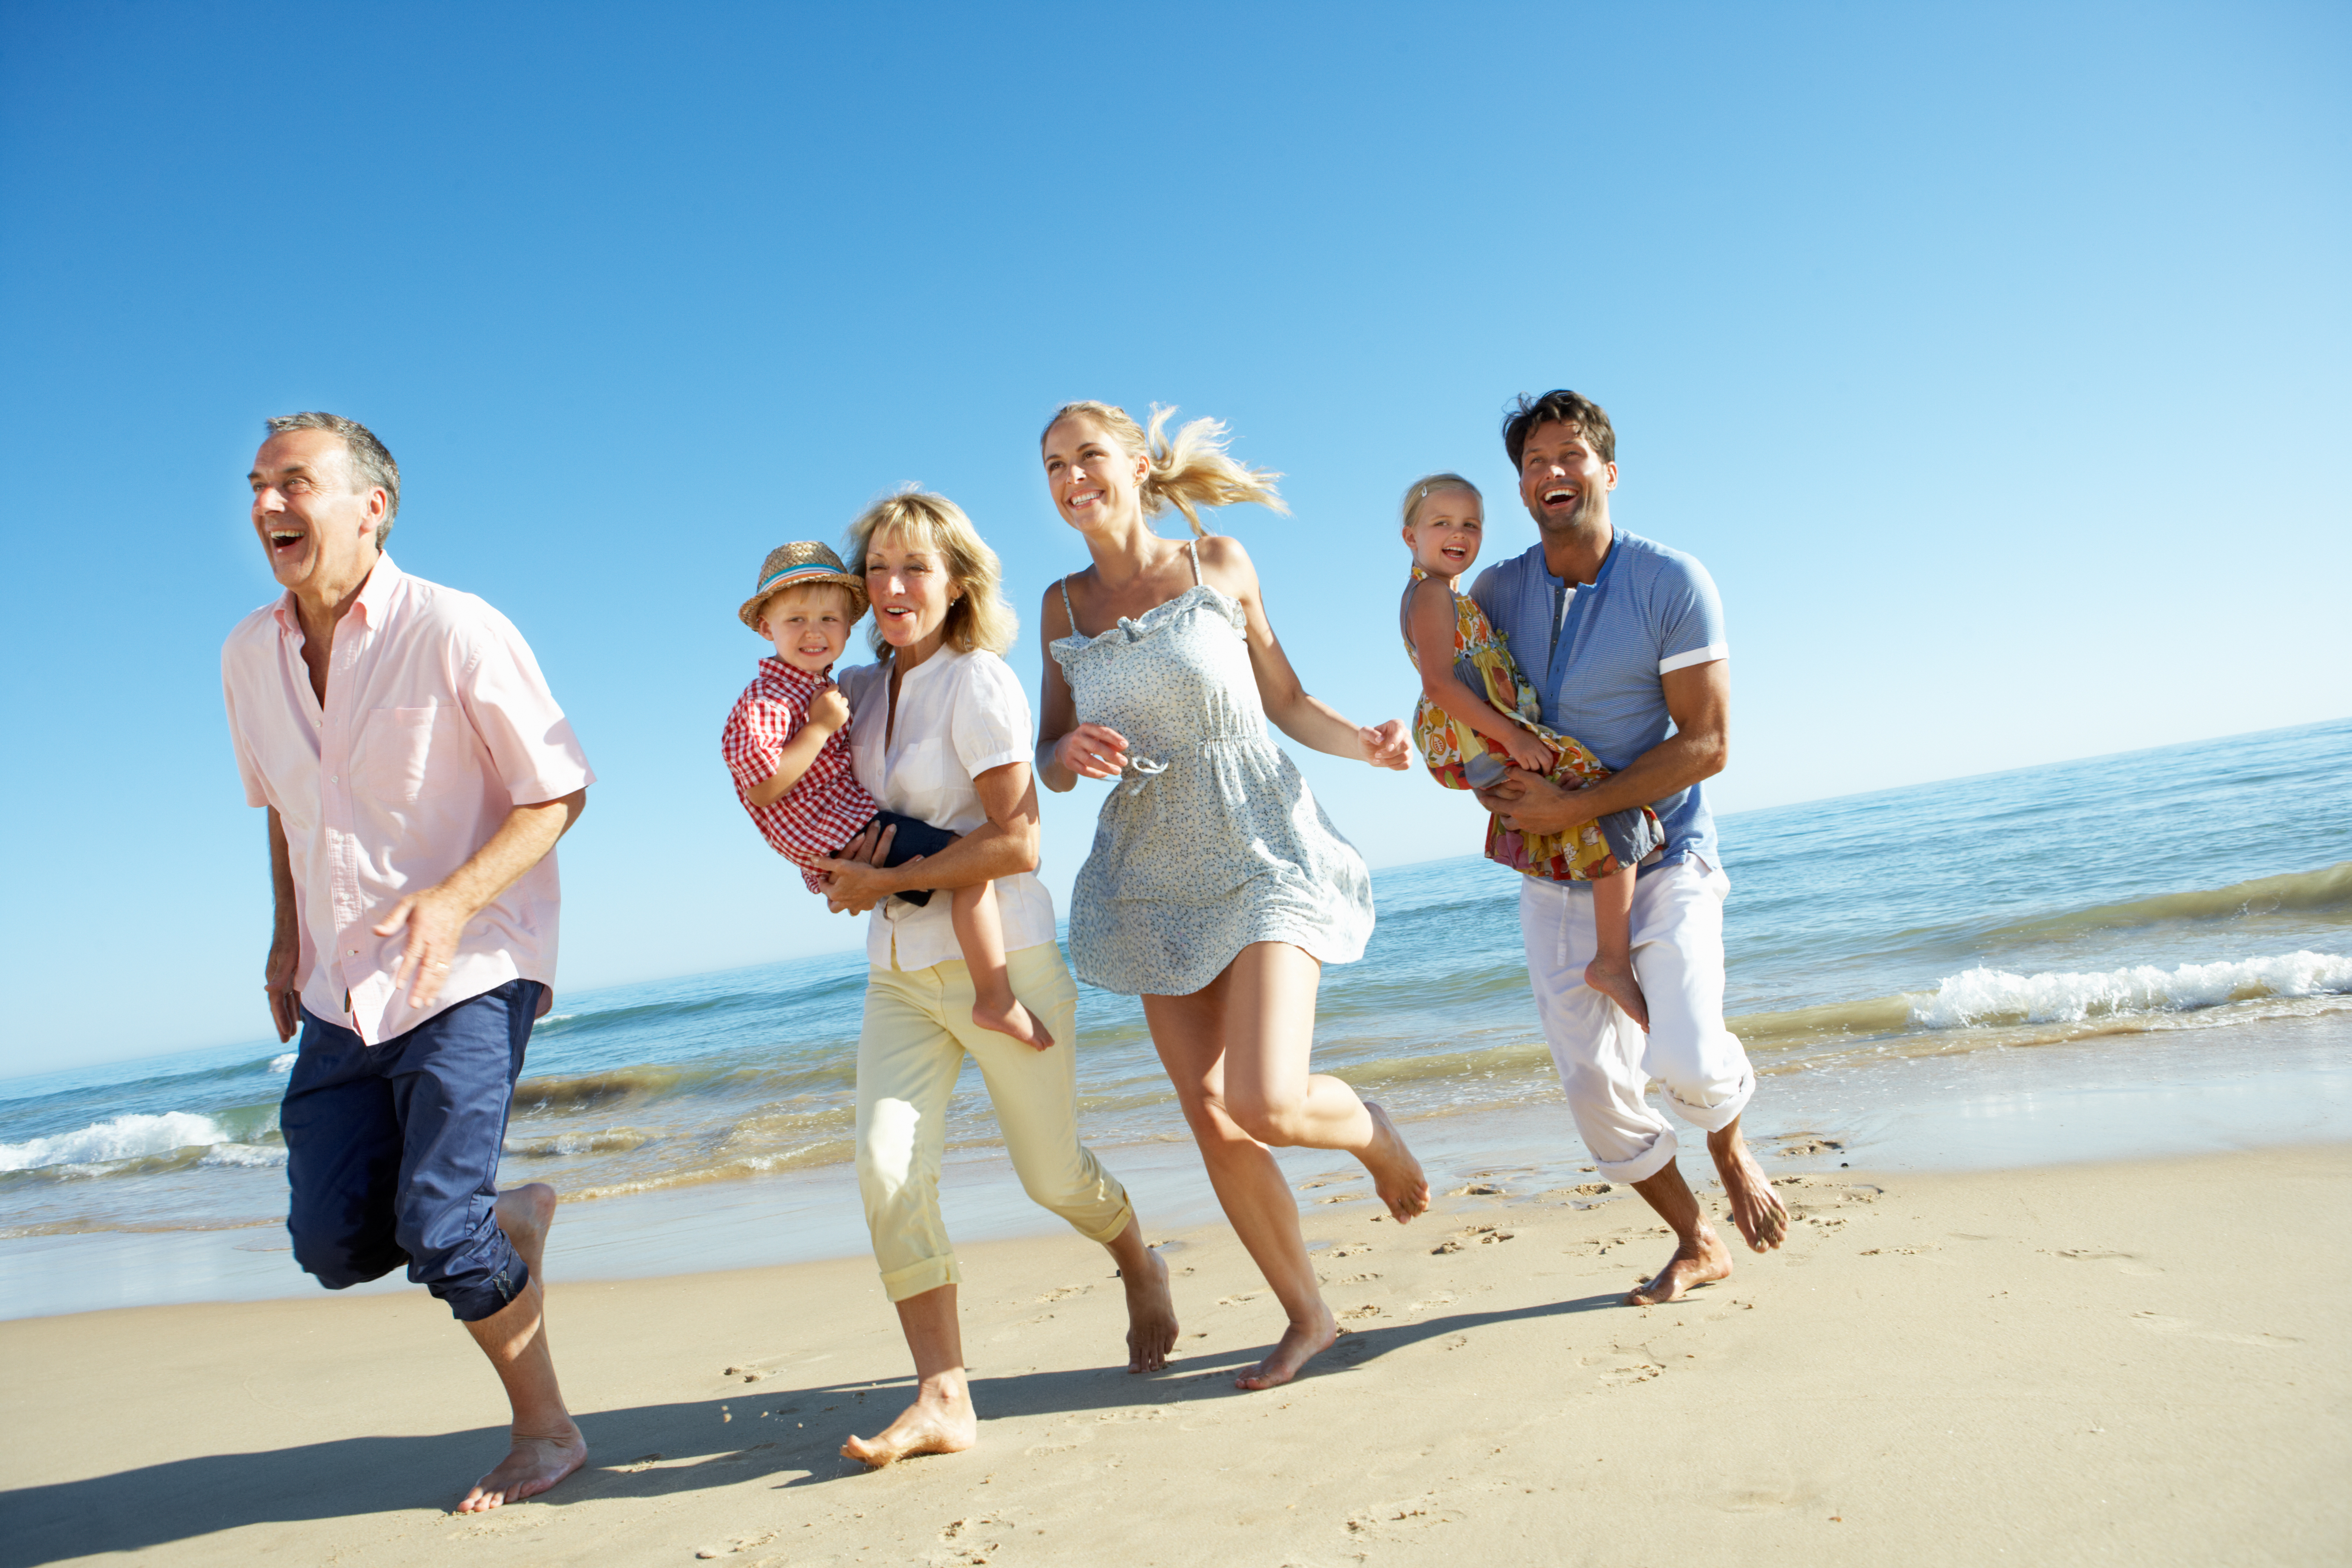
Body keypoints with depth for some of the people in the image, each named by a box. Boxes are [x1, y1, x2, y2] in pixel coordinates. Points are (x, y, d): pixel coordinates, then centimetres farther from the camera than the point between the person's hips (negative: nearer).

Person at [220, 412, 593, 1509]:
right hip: (339, 995, 6)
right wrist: (287, 938, 15)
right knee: (334, 1243, 5)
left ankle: (546, 1431, 14)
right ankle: (510, 1219, 35)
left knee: (437, 1234, -10)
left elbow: (557, 792, -11)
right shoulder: (249, 655, 7)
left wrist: (456, 897, -24)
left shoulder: (457, 633, -14)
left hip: (467, 975, -6)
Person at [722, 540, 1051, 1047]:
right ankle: (996, 998, -23)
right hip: (842, 836, -11)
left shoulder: (820, 688, 18)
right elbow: (761, 788, -23)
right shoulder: (766, 700, -13)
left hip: (855, 826, 11)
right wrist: (821, 726, -21)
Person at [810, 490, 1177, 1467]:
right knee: (886, 1164, -12)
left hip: (1001, 958, -5)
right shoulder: (860, 690, 9)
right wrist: (831, 862, 0)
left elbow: (1016, 843, -18)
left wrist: (884, 881, -15)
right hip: (899, 973, 6)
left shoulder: (979, 683, -11)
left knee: (1053, 1174, 7)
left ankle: (1138, 1267, 39)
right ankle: (943, 1399, -5)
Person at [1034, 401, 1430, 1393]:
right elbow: (1050, 759, 9)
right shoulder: (1065, 605, 6)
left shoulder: (1219, 564, 0)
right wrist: (1068, 754, -14)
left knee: (1266, 1104, -18)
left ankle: (1373, 1132, 19)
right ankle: (1306, 1317, 25)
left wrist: (1365, 745, -11)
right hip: (1155, 882, 4)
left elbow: (1286, 699, 7)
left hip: (1263, 858, -3)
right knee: (1214, 1124, 4)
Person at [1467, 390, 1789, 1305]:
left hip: (1662, 859, -3)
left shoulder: (1673, 584, -11)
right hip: (1553, 877, 4)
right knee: (1595, 1091, 4)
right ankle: (1695, 1246, 29)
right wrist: (1485, 781, -12)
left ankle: (1732, 1148, 17)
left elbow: (1706, 744, -15)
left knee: (1686, 1061, -21)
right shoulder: (1495, 593, 0)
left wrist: (1575, 808, -23)